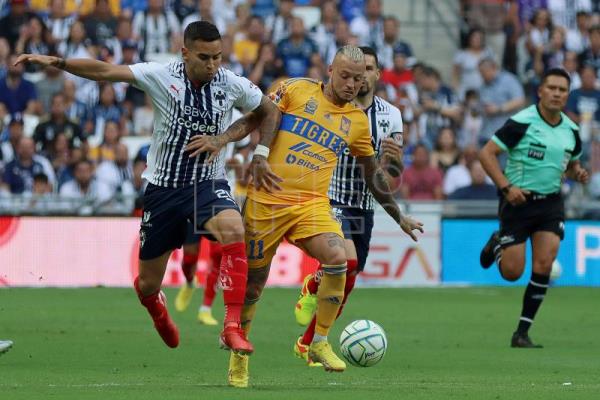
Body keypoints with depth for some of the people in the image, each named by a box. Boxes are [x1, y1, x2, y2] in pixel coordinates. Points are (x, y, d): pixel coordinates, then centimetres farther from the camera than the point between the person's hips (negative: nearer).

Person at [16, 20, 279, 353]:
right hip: (163, 186, 0)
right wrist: (57, 63, -27)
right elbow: (105, 71, -17)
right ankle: (158, 311, 48)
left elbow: (269, 111, 12)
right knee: (147, 284, 8)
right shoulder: (162, 76, -11)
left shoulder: (233, 85, -6)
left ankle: (232, 328, -31)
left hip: (207, 184, 0)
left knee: (234, 230, -35)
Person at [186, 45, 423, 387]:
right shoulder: (295, 90, 1)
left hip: (312, 204, 2)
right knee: (253, 281, 3)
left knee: (338, 257, -25)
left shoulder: (358, 121, 11)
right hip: (267, 200, -2)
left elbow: (373, 174, 20)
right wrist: (221, 140, -20)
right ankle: (238, 352, 27)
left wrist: (399, 217, 25)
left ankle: (320, 343, -10)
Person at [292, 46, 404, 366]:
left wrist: (392, 159, -21)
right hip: (329, 201, -4)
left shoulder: (390, 115, 4)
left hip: (364, 208, 4)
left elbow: (393, 173, 1)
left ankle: (308, 344, 27)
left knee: (343, 287, 8)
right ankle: (312, 285, 2)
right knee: (347, 261, -30)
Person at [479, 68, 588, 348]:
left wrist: (577, 173, -2)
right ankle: (498, 244, 33)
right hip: (519, 200, -4)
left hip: (551, 202, 4)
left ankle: (522, 332, -2)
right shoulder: (522, 123, -13)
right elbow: (487, 153, -12)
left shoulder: (571, 130, 5)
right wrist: (506, 187, -21)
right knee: (512, 272, -4)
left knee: (544, 265, -13)